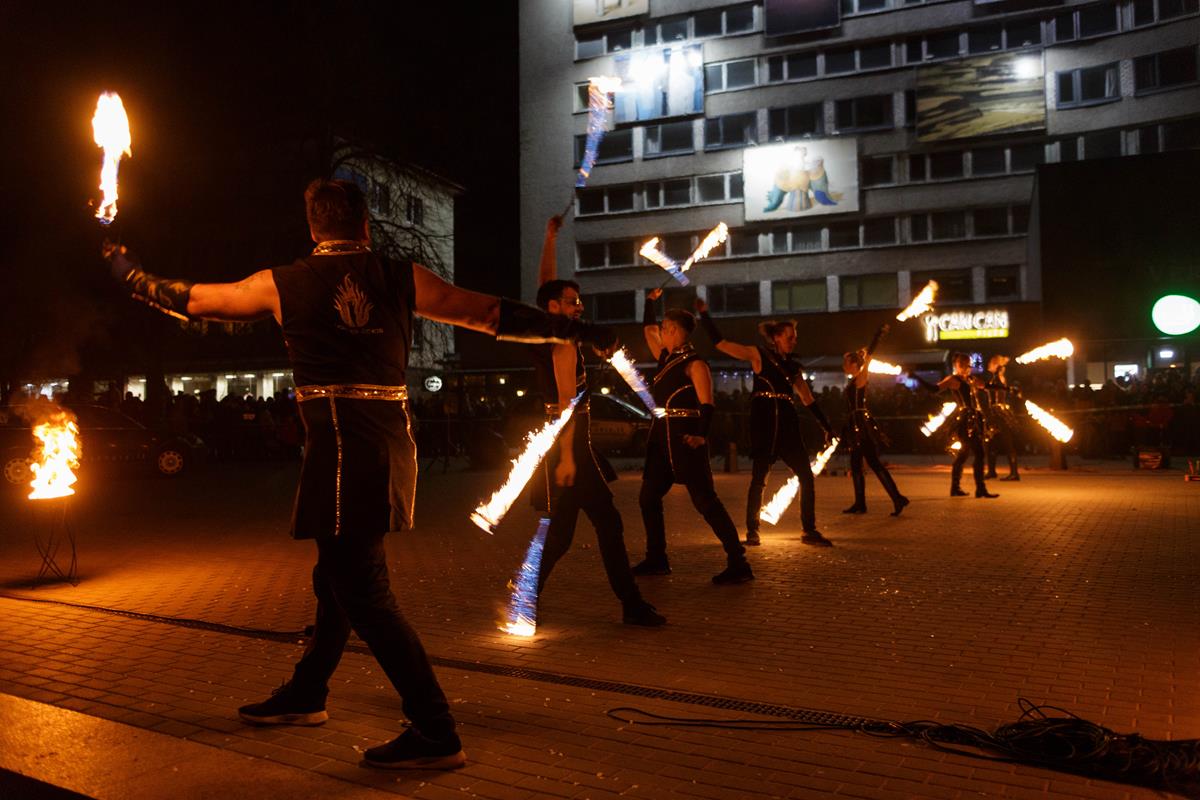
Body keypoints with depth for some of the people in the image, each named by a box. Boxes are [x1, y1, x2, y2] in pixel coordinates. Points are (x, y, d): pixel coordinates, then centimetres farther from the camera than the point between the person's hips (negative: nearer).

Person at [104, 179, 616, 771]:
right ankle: (304, 695, 39)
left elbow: (188, 300, 16)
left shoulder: (282, 284, 3)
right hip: (391, 441, 6)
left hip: (339, 447, -5)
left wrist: (126, 272, 36)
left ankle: (435, 733, 0)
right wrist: (577, 331, 14)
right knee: (339, 575, 20)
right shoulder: (401, 278, 7)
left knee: (363, 592, -1)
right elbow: (493, 315, 6)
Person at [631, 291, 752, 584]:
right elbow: (648, 329, 29)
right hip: (662, 437, 9)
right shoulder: (666, 358, 14)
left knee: (704, 499, -10)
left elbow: (707, 404, -17)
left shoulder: (694, 363, -10)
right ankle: (656, 559, 21)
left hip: (685, 438, -9)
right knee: (648, 497, 11)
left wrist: (701, 436, -28)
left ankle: (738, 564, -7)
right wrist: (650, 301, 27)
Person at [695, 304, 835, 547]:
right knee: (759, 478, -2)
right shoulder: (758, 355, 2)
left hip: (787, 424, 5)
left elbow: (808, 400, 19)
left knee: (806, 476, 0)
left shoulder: (793, 366, 16)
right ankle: (752, 531, 10)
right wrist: (704, 314, -8)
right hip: (763, 423, -5)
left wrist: (827, 427, 15)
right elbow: (719, 342, -3)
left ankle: (809, 531, 9)